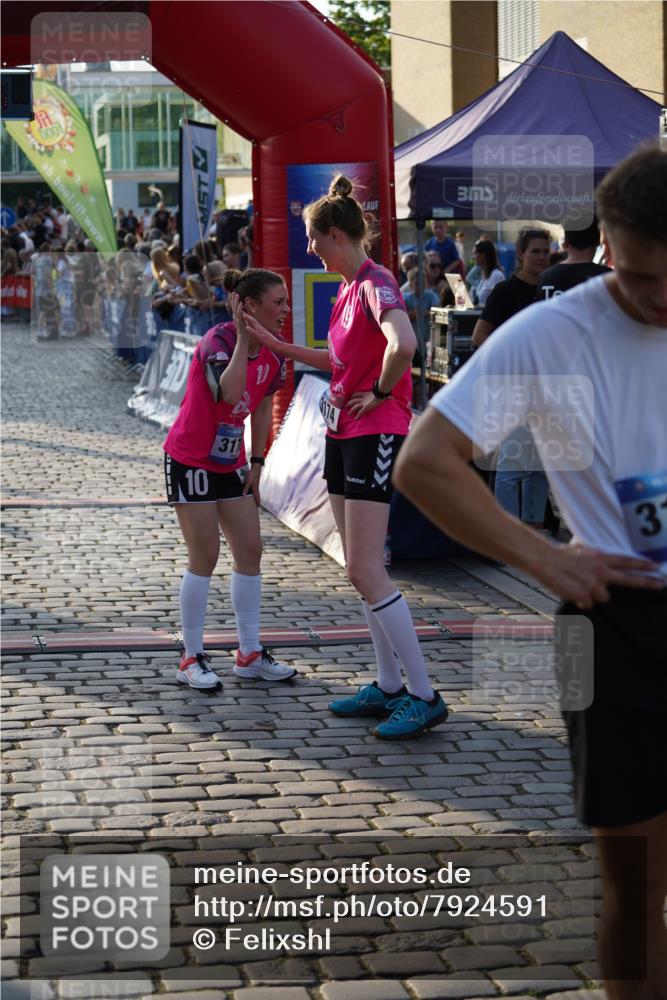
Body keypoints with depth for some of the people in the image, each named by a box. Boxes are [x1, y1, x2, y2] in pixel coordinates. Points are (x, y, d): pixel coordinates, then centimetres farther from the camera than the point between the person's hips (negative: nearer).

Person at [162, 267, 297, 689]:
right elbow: (229, 394, -42)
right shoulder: (218, 341, -23)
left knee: (250, 551, 6)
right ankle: (192, 659, 6)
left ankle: (250, 654, 15)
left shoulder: (273, 352, -1)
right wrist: (243, 338, -36)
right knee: (205, 557, -5)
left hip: (231, 462, 7)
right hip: (190, 460, -7)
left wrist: (257, 462, 10)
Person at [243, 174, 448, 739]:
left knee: (366, 571, -11)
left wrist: (380, 393, -20)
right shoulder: (349, 288, 14)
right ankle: (389, 686, 19)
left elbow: (403, 344, -35)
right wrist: (275, 345, 26)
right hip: (343, 433, 10)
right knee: (359, 569, 12)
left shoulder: (375, 283, -16)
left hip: (376, 434, -10)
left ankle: (424, 697, -6)